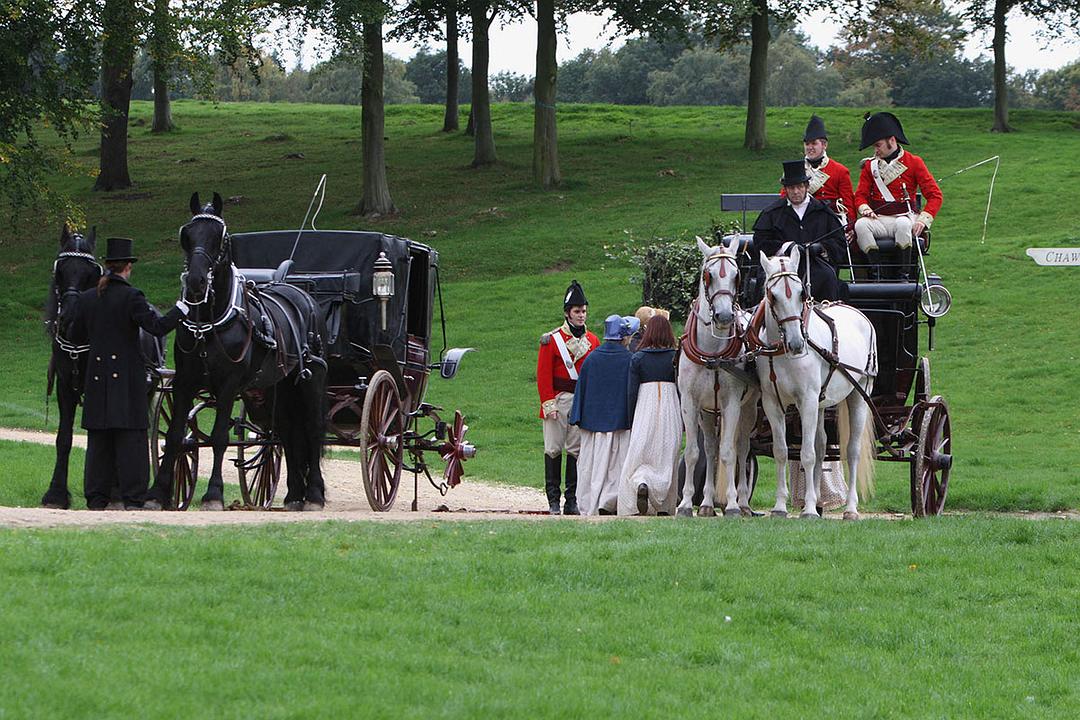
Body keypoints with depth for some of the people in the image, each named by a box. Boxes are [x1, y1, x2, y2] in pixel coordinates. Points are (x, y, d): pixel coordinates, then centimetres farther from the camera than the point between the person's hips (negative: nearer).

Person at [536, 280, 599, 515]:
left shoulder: (593, 341, 10)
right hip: (559, 401, -3)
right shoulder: (552, 340, -2)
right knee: (553, 449, -1)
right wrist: (549, 404, -12)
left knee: (576, 451, 3)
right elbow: (544, 375, -4)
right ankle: (553, 500, 2)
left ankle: (572, 501, 7)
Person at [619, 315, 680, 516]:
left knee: (639, 456, 5)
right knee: (667, 458, 9)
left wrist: (631, 421, 7)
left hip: (645, 410, -1)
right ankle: (664, 505, 10)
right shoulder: (675, 358, -2)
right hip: (670, 410, 1)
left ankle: (641, 484, -26)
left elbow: (631, 392, -1)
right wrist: (684, 419, 8)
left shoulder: (637, 358, -1)